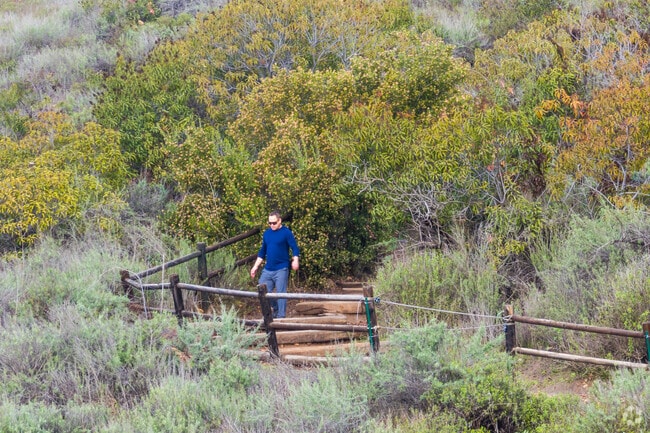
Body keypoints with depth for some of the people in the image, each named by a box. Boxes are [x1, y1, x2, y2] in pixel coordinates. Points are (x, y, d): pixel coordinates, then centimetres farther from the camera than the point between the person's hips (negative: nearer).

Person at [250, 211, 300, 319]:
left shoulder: (286, 233, -5)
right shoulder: (266, 233, 12)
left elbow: (295, 248, -11)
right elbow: (262, 252, 20)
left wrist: (295, 261, -28)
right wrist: (255, 266, 17)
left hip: (281, 269, -6)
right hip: (267, 269, 6)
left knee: (281, 293, -4)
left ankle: (281, 317, 2)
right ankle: (275, 308, 25)